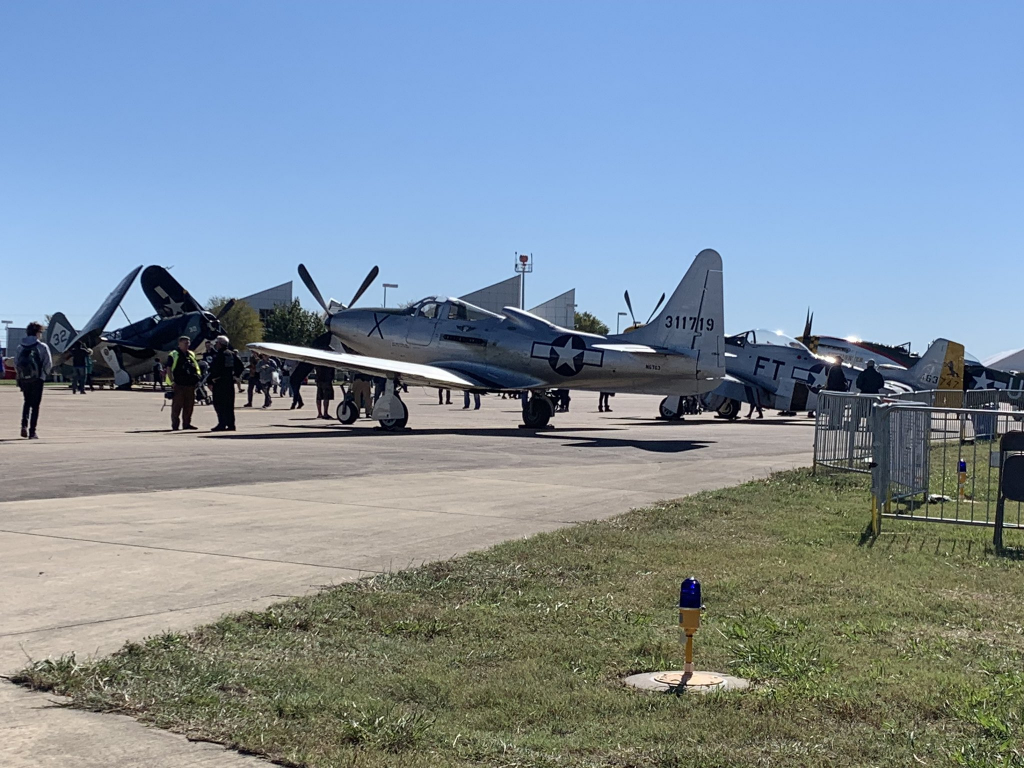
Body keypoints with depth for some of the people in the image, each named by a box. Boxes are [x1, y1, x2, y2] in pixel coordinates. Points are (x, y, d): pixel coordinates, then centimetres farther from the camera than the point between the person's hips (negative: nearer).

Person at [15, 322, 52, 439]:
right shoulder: (42, 347, -6)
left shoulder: (20, 347, 4)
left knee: (27, 402, 22)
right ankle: (32, 432, 3)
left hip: (23, 379, 3)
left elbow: (15, 363, 2)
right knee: (35, 405, 5)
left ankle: (24, 425, 3)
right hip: (37, 379, -3)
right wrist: (44, 374, 8)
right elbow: (48, 364, -9)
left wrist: (20, 375, 12)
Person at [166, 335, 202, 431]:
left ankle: (187, 423, 17)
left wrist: (197, 378, 14)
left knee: (189, 406, 8)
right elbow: (169, 369, -5)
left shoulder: (191, 354, 17)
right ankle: (175, 425, -3)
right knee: (177, 405, -5)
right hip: (178, 385, -6)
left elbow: (196, 368, 25)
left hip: (190, 385, 6)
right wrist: (172, 381, -13)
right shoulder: (173, 355, -1)